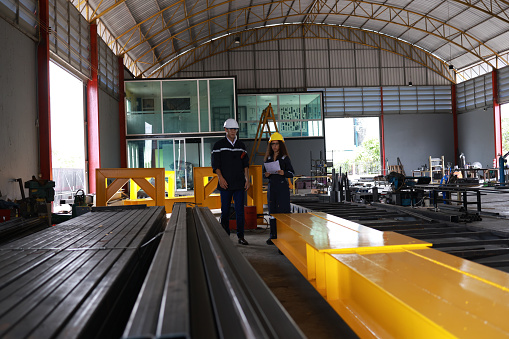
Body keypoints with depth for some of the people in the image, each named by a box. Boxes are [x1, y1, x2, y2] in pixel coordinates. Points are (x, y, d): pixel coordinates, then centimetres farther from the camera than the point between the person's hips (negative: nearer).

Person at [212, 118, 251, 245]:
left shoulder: (241, 145, 13)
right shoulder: (219, 145, 2)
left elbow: (245, 164, 15)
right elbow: (215, 164, -2)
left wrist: (247, 179, 6)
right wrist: (221, 178, -14)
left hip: (239, 183, 3)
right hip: (225, 183, -2)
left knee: (240, 210, 2)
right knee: (225, 211, 4)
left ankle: (241, 236, 8)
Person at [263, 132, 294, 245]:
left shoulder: (285, 158, -1)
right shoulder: (268, 158, 13)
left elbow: (291, 173, -1)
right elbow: (264, 172, 19)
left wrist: (283, 173, -20)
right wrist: (266, 175, -3)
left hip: (282, 186, -4)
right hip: (271, 186, 5)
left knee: (283, 210, -7)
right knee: (272, 211, 6)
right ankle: (273, 235, 13)